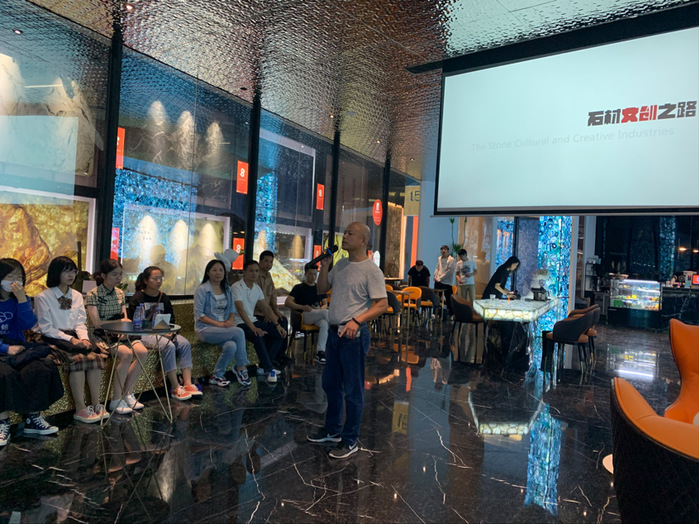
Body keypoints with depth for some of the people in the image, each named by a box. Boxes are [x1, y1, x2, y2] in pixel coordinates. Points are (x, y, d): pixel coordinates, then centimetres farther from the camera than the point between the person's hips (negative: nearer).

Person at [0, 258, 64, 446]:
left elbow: (28, 324, -6)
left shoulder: (19, 299, 9)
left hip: (17, 348, 4)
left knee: (41, 368, -21)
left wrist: (22, 299, -16)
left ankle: (33, 418, -5)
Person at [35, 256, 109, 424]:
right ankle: (80, 410, -26)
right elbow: (46, 328, -7)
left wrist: (83, 338, -8)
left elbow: (80, 323, 12)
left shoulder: (77, 296, 16)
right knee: (78, 358, -32)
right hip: (53, 340, -5)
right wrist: (70, 339, -17)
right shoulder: (43, 297, -1)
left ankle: (96, 405, -21)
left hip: (73, 337, 5)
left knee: (94, 356, -26)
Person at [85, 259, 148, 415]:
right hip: (101, 336, -6)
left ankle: (127, 393, -7)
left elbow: (124, 318, 10)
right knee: (127, 353, -31)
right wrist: (119, 321, -7)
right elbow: (96, 323, -14)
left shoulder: (120, 293, 13)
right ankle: (116, 400, -18)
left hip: (118, 333, 6)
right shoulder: (93, 295, -7)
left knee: (142, 352, -20)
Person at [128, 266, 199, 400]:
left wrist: (171, 331, -7)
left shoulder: (163, 298, 14)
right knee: (169, 346, -32)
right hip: (144, 335, -6)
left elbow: (171, 320, 17)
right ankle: (175, 388, -26)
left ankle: (187, 384, -22)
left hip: (164, 332, 6)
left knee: (185, 344, -19)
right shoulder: (137, 298, -4)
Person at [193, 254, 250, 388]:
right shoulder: (202, 289, -5)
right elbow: (199, 315, -10)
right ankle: (241, 367, -11)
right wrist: (218, 323, -20)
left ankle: (217, 376, -9)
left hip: (224, 328, 5)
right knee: (238, 332, -28)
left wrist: (231, 320, -9)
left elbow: (232, 309, 15)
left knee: (231, 346, -29)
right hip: (205, 329, -5)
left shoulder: (227, 289, 14)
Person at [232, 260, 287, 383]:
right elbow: (240, 309, -25)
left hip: (252, 321, 8)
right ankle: (270, 369, -24)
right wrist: (252, 327, -35)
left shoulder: (257, 288, 10)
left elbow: (266, 308, 11)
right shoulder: (237, 287, -14)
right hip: (240, 323, -8)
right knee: (258, 336, -36)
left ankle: (264, 367, -5)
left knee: (280, 333, -7)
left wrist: (277, 325, -2)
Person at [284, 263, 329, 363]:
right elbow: (287, 302, -3)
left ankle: (319, 352, -36)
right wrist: (303, 307, -18)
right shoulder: (299, 287, 9)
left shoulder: (319, 287, 23)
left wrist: (321, 308, -4)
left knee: (324, 324, -34)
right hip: (304, 316, -4)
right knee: (326, 312, -32)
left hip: (318, 316, 4)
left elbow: (325, 304, 22)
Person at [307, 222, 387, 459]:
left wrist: (357, 320, -28)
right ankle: (333, 430, 37)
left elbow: (382, 304, -17)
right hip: (334, 332, 8)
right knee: (330, 384, 19)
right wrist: (324, 267, 0)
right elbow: (321, 289, 15)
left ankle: (350, 441, 17)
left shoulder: (371, 270, -13)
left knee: (352, 390, 3)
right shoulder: (341, 264, 10)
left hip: (354, 335, -8)